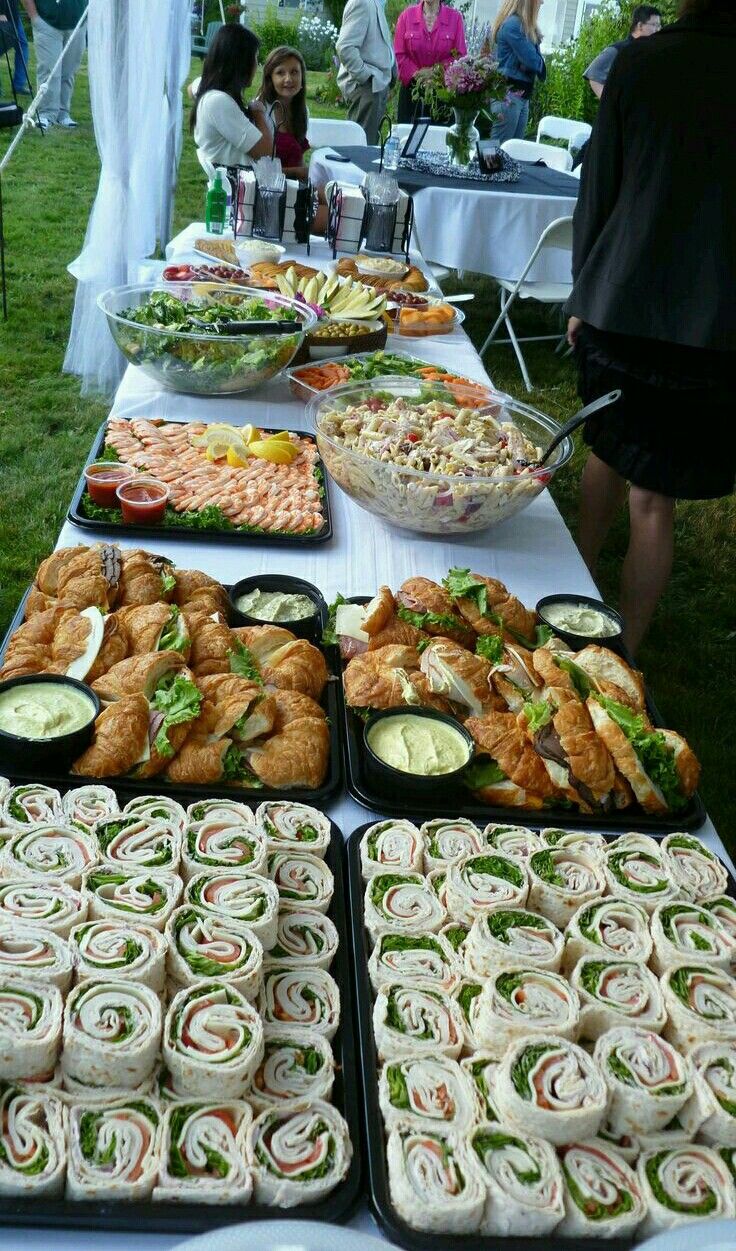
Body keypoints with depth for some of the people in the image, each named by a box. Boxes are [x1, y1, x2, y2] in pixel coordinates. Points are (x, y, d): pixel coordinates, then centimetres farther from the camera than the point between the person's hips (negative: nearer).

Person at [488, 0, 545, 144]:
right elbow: (532, 61, -16)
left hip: (522, 95, 9)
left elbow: (536, 58, 14)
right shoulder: (512, 24, -15)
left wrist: (538, 62, -7)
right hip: (508, 95, -9)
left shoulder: (523, 25, 14)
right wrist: (539, 62, 4)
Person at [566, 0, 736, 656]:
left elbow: (598, 189, 3)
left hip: (616, 308, 2)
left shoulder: (640, 61, -3)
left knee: (609, 448, 25)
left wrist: (582, 296, 14)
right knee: (654, 496, 5)